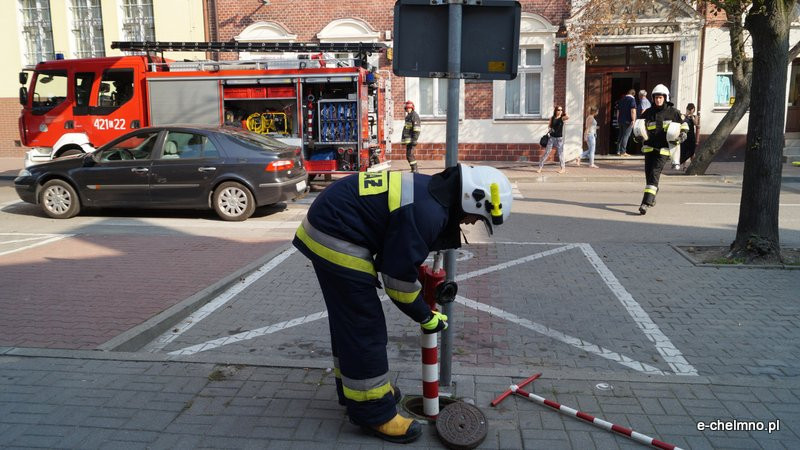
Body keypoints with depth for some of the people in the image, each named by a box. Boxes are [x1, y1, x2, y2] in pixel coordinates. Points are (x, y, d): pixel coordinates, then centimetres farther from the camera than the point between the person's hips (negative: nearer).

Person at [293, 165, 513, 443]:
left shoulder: (431, 191, 6)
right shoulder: (426, 212, -24)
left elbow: (401, 254, 18)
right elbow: (398, 277, -16)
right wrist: (426, 317, -2)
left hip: (328, 224, 11)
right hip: (336, 240, -11)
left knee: (348, 318, 21)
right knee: (364, 326, -2)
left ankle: (352, 387, 38)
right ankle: (373, 413, 11)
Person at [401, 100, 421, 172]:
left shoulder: (414, 115, -10)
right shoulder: (408, 116, 20)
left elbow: (417, 129, -18)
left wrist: (414, 140, -24)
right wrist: (403, 139, 24)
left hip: (411, 139, -10)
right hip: (408, 139, 10)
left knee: (409, 154, -13)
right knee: (409, 155, 11)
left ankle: (414, 170, -8)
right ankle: (414, 170, 17)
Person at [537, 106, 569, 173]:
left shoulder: (562, 118, -5)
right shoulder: (552, 118, 3)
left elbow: (568, 117, -27)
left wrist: (564, 113, -10)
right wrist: (549, 129, -3)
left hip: (559, 138, -2)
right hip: (552, 137, 2)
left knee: (560, 153, 3)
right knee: (547, 152, 1)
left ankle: (563, 168, 16)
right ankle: (540, 167, 4)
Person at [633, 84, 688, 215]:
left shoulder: (673, 112, 2)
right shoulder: (648, 112, 9)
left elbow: (684, 125, 12)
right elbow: (641, 128, 18)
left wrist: (683, 135, -8)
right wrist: (639, 135, -4)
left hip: (664, 149, -4)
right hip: (649, 147, 4)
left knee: (654, 174, -15)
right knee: (648, 174, 9)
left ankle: (646, 203, -21)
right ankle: (652, 198, 36)